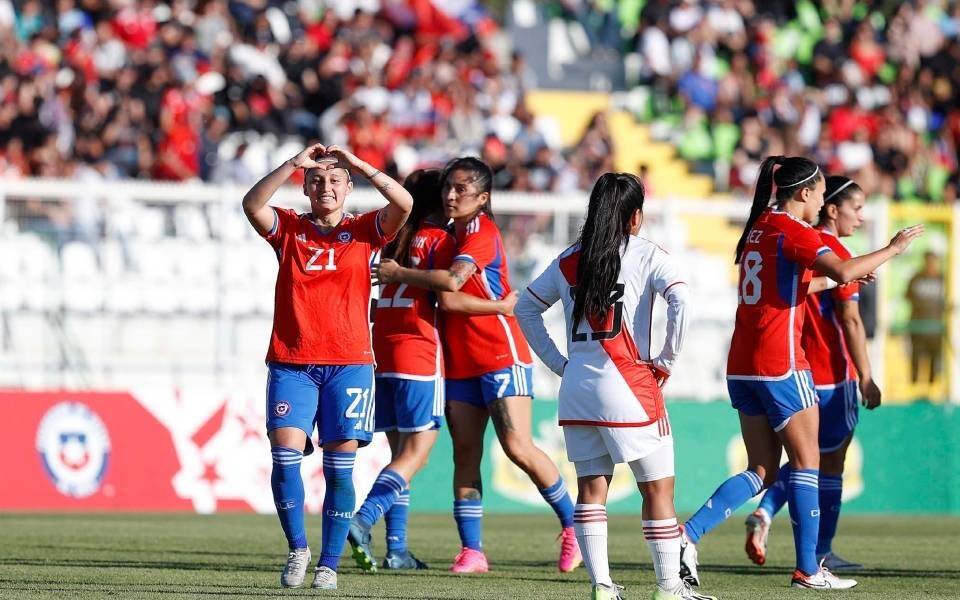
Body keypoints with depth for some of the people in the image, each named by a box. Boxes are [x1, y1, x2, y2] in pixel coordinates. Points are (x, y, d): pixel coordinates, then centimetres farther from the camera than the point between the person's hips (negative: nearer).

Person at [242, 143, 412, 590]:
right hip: (291, 363, 0)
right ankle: (297, 548, 5)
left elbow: (403, 204, -8)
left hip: (349, 363, 0)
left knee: (339, 465, -3)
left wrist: (357, 164, -9)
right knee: (285, 453, -13)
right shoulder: (288, 228, 9)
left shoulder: (363, 231, 8)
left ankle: (329, 565, 5)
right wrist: (294, 163, -14)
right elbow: (252, 204, -10)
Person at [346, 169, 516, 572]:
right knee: (416, 452, -6)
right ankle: (364, 519, -25)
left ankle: (396, 549, 5)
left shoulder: (395, 238, 15)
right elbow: (448, 298, -12)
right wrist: (501, 306, -3)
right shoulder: (439, 238, -5)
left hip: (383, 350, 7)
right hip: (418, 354, -7)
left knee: (401, 451, 10)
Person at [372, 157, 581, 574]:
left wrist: (399, 274, -14)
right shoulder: (451, 234, 14)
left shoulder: (482, 232, -11)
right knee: (464, 454, 1)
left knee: (518, 447, -13)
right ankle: (472, 551, 0)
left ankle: (573, 526, 2)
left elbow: (452, 281, -25)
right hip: (461, 362, 8)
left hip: (501, 356, -8)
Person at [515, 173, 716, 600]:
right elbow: (680, 300, -18)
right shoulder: (645, 254, -4)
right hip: (628, 388, -5)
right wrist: (667, 360, -8)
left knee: (591, 488, 9)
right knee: (658, 487, 3)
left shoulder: (568, 260, 11)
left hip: (577, 388, 5)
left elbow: (525, 309, 18)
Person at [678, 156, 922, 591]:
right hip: (780, 363, -8)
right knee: (807, 462, 2)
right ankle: (808, 569, 3)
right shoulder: (794, 232, -12)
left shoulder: (758, 228, 15)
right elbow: (843, 273, -27)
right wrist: (892, 249, -15)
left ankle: (687, 534, -4)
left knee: (762, 472, 11)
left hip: (742, 366, 8)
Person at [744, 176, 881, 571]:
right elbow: (850, 321, -16)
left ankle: (765, 511, -6)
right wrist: (866, 377, -13)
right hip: (831, 374, -7)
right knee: (830, 462, 4)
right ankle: (821, 553, 9)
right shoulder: (835, 255, -13)